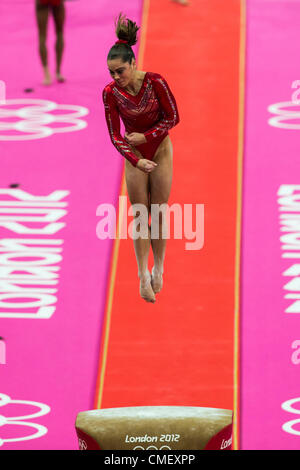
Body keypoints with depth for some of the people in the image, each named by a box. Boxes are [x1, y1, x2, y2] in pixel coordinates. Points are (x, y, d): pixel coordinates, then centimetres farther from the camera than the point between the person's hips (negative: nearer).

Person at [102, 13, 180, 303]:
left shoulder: (155, 82, -21)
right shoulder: (110, 93, -16)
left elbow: (173, 118, -10)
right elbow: (115, 135, -12)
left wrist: (146, 137, -17)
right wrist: (136, 160, -23)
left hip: (160, 148, -1)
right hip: (133, 152, 1)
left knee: (159, 213, 4)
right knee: (140, 215, 1)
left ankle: (158, 269, 17)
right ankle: (143, 277, 3)